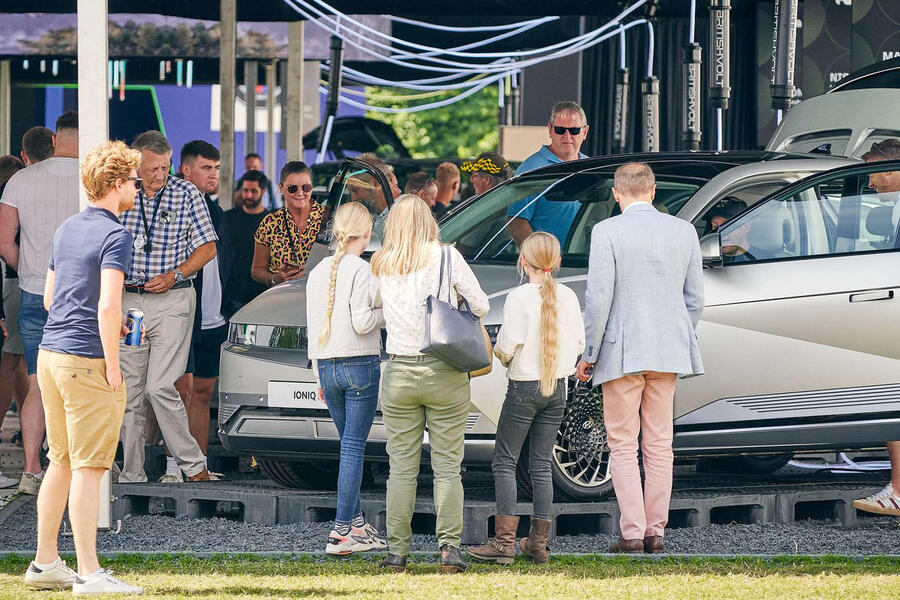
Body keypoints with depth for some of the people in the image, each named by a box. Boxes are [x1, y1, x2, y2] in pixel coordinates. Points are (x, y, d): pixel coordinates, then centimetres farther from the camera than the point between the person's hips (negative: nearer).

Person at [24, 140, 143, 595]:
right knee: (88, 468, -6)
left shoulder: (68, 229, 14)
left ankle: (45, 563, 20)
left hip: (50, 352, 9)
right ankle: (89, 573, -6)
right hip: (88, 360, -9)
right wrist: (112, 365, -16)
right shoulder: (114, 236, -13)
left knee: (60, 463, 16)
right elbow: (108, 306, -23)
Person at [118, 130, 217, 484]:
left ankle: (192, 464, -2)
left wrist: (174, 275, -10)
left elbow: (207, 248, 3)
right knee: (129, 391, 3)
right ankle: (132, 474, 8)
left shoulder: (186, 194, -1)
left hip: (172, 299, -3)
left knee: (159, 387, -13)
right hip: (128, 299, 3)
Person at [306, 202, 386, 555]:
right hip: (360, 365, -7)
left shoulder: (318, 272, 11)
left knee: (349, 446, 15)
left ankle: (356, 525, 16)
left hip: (327, 367, 7)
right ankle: (341, 533, -9)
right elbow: (361, 323, -18)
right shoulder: (361, 270, -10)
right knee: (354, 448, -6)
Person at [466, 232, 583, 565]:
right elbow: (579, 343, 6)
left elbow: (508, 345, -16)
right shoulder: (568, 297, 1)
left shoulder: (519, 297, -14)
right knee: (541, 465, 10)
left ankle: (505, 540, -9)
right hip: (557, 387, 5)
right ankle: (539, 541, 9)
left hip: (524, 387, -5)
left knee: (504, 462, 0)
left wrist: (500, 354, 6)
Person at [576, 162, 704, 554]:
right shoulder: (683, 231, 4)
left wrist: (588, 354, -3)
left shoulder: (607, 232, -9)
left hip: (621, 353, -4)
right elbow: (694, 299, 8)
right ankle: (656, 532, 8)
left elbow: (598, 298, -12)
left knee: (622, 445, 2)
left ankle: (632, 532, -4)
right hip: (667, 352, 4)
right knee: (659, 445, 9)